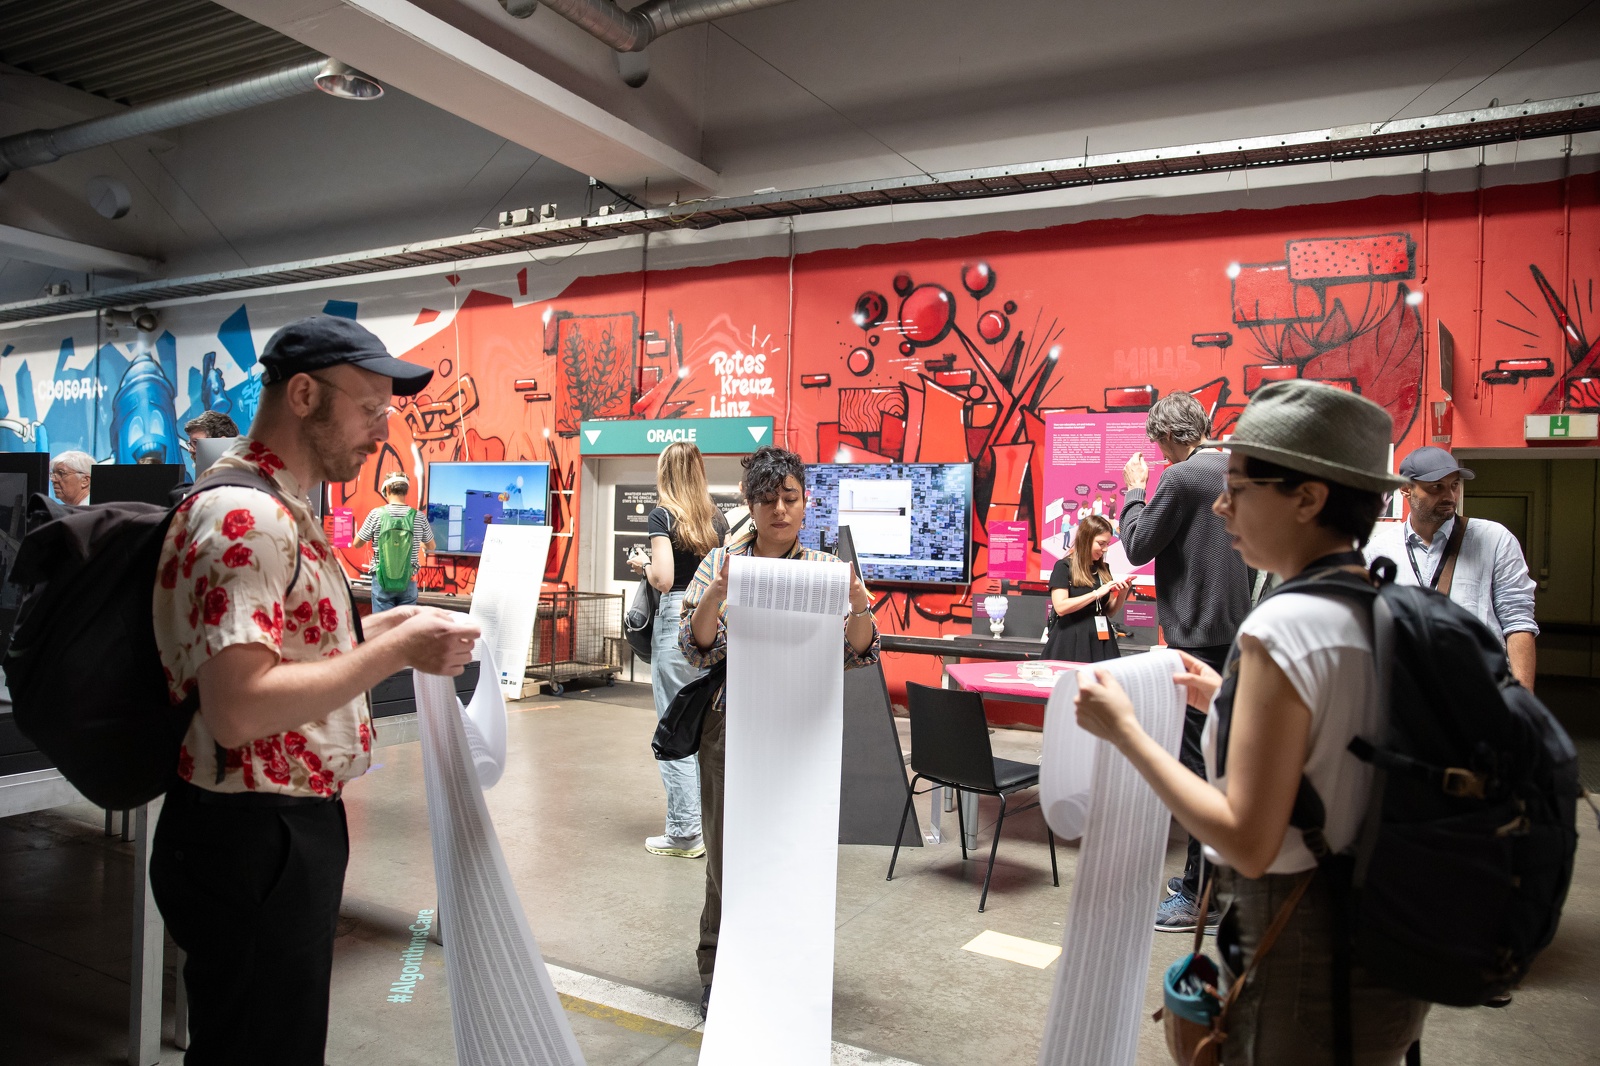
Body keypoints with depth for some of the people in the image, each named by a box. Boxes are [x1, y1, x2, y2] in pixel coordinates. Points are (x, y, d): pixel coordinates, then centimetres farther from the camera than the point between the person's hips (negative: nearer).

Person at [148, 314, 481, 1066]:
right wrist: (397, 652, -25)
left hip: (290, 829, 10)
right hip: (252, 839, -10)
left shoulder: (277, 508, 11)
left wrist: (375, 630, 8)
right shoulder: (245, 516, -22)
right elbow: (236, 708, -31)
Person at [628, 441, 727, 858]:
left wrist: (643, 566, 4)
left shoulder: (662, 517, -6)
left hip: (677, 619, -6)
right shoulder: (717, 520, 9)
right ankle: (710, 821, 22)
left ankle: (684, 832, 7)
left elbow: (664, 579, -15)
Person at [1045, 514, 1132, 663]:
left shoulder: (1103, 569, 12)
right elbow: (1060, 607, -16)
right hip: (1072, 643, -5)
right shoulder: (1064, 566, -5)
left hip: (1100, 643, 5)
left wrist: (1122, 593, -3)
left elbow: (1110, 612, 16)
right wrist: (1097, 593, -16)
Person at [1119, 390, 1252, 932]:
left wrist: (1135, 489, 2)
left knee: (1199, 765, -4)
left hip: (1198, 639, -9)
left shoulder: (1181, 479, -15)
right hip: (1235, 633, 9)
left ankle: (1201, 898, 3)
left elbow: (1137, 547, -9)